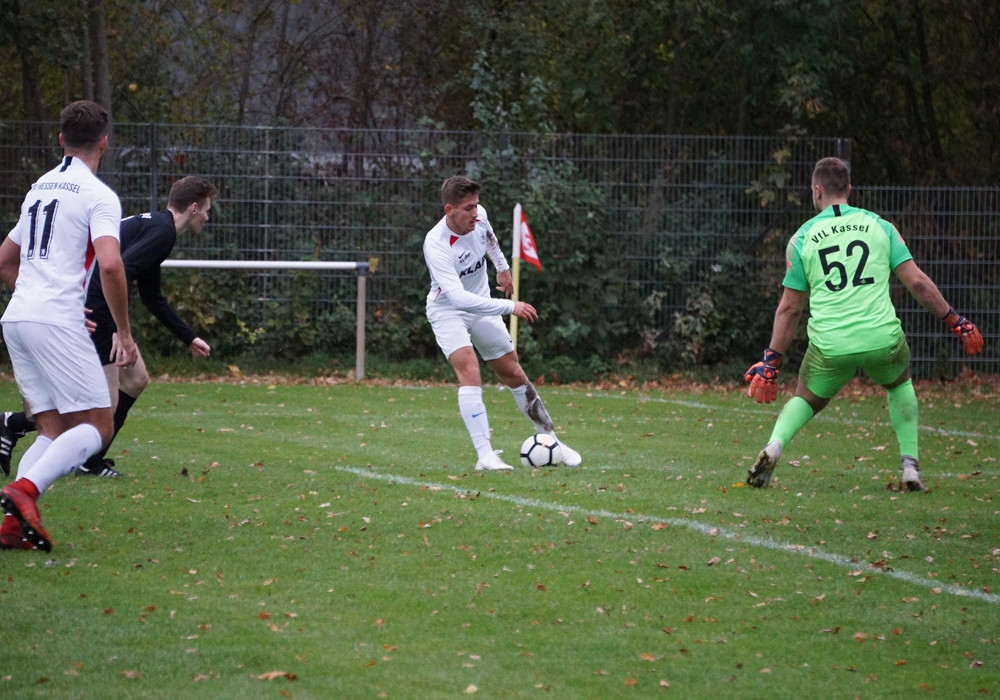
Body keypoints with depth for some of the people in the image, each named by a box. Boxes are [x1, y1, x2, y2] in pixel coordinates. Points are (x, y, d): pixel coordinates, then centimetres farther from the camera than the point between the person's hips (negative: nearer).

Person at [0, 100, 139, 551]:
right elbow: (110, 264, -18)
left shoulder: (39, 188, 21)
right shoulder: (99, 196, -3)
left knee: (54, 429, 10)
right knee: (96, 427, -5)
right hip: (56, 322, -8)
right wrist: (124, 333, -11)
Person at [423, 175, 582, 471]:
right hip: (448, 311, -6)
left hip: (481, 306, 6)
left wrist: (502, 267, 26)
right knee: (469, 372, -26)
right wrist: (510, 307, -45)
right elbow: (458, 296, -42)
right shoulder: (436, 245, -34)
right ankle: (484, 455, -27)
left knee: (514, 374, 10)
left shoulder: (479, 216, -15)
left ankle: (549, 438, 24)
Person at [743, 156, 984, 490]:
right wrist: (956, 321, 12)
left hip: (830, 346, 0)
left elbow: (789, 309, 9)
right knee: (899, 383, 31)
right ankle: (911, 467, 20)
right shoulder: (878, 225, 8)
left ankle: (773, 447, -4)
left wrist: (771, 362, 15)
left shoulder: (802, 238, 7)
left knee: (805, 400, 25)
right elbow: (917, 282, 3)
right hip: (882, 339, 0)